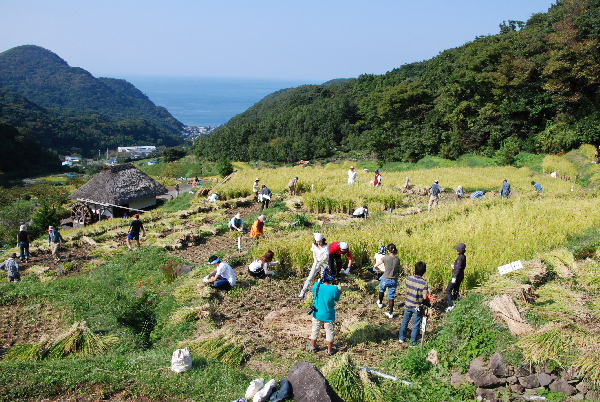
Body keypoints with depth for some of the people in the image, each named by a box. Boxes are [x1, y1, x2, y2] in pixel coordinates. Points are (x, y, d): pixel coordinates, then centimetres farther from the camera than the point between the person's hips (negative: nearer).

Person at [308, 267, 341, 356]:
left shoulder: (316, 286, -19)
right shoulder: (334, 289, -25)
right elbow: (337, 299, -8)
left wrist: (319, 281, 12)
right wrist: (339, 293, 11)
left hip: (317, 315, 2)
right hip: (329, 316, -2)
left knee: (315, 331, 23)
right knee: (329, 332, 19)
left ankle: (313, 347, 41)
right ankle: (330, 350, 34)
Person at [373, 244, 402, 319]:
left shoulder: (385, 258, -15)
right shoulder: (398, 259, -2)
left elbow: (375, 266, -7)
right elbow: (398, 271, 11)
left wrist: (375, 267, 16)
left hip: (385, 279, -2)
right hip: (394, 281, 2)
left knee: (381, 290, 29)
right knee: (391, 296, 12)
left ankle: (380, 303, 49)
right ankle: (391, 313, 9)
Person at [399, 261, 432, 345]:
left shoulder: (408, 279, -10)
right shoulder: (424, 283, -21)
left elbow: (406, 291, 1)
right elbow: (425, 297, -19)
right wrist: (428, 300, 2)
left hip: (408, 305, 4)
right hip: (417, 307, -4)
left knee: (405, 321, 21)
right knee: (416, 325, 11)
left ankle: (401, 338, 33)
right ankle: (413, 341, 20)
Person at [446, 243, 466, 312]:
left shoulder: (460, 257, -19)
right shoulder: (464, 257, 9)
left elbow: (458, 268, -24)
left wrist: (454, 277, -24)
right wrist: (454, 267, 22)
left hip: (457, 277, -10)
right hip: (460, 277, 10)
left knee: (448, 290, -7)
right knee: (456, 291, 20)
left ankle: (450, 305, -12)